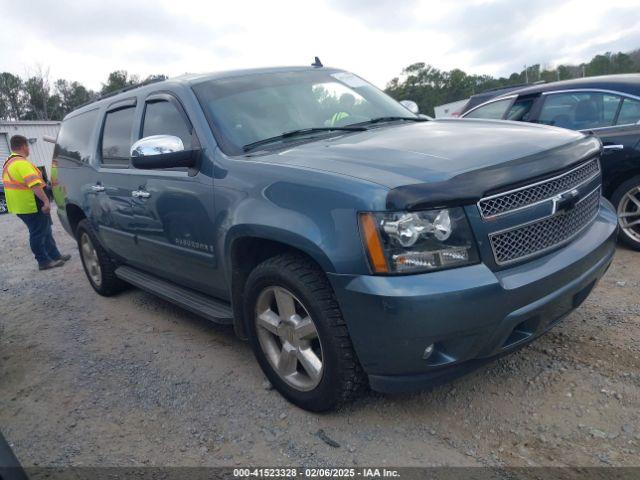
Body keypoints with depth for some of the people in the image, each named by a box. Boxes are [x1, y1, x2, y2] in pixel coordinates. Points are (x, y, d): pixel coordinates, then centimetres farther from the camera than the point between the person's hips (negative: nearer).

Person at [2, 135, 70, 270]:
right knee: (38, 234, -1)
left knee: (45, 232, 17)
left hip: (21, 206, 10)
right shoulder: (22, 163, -19)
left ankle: (55, 255, 25)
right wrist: (46, 201, -30)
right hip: (31, 206, -10)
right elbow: (34, 184, -28)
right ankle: (44, 261, 6)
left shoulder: (9, 163, 16)